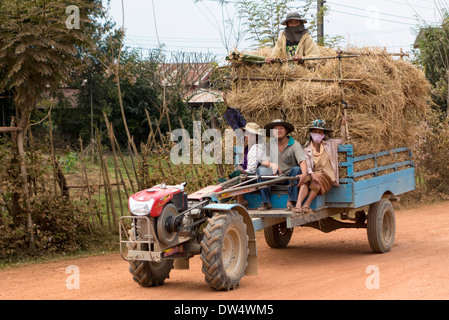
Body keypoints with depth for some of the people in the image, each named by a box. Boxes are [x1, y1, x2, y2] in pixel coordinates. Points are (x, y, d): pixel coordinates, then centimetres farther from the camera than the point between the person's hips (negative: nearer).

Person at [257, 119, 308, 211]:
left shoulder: (295, 145, -6)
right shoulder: (269, 145, 5)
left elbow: (302, 161, -21)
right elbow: (264, 162, -6)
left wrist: (304, 174, -43)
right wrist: (272, 164, -31)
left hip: (290, 177, -2)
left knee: (296, 169, -32)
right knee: (261, 170, -22)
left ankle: (290, 202, -28)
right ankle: (266, 202, -20)